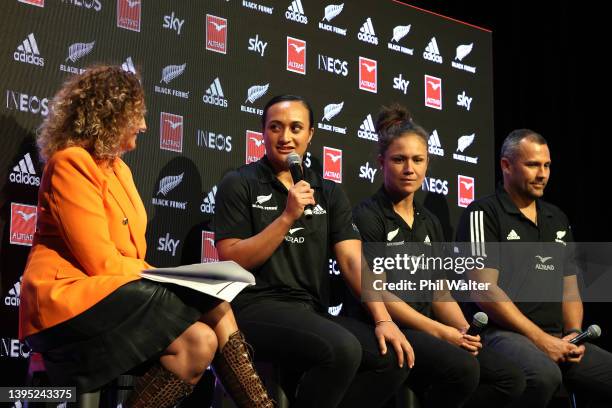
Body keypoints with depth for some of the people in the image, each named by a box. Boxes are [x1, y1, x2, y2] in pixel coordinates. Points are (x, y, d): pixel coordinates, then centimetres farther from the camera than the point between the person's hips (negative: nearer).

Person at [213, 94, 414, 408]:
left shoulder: (329, 193, 14)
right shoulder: (239, 185, 2)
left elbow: (352, 261, 4)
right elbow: (231, 262, -7)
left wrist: (383, 319, -10)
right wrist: (288, 217, -15)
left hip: (312, 311, 5)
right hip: (255, 307, -5)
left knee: (394, 358, -17)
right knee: (342, 350, -31)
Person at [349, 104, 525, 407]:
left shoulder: (430, 223, 19)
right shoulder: (367, 217, -4)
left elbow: (440, 292, 18)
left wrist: (464, 331, -3)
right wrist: (439, 332, -16)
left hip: (425, 332, 8)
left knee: (510, 379, -9)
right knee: (462, 368, -32)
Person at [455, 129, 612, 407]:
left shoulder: (557, 220, 22)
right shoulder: (482, 214, 0)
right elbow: (484, 291, -9)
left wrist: (574, 333, 2)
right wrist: (540, 339, -13)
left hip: (555, 339, 7)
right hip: (501, 333, -6)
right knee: (544, 374, -37)